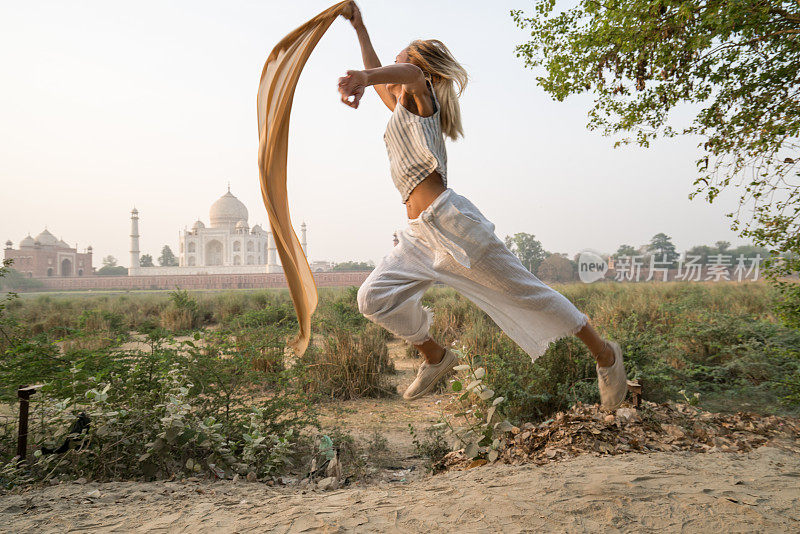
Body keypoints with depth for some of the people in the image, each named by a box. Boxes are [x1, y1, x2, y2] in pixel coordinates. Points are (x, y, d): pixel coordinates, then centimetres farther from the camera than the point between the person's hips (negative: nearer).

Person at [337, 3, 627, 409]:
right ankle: (435, 357, 14)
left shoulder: (421, 94, 3)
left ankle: (604, 353, 13)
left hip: (449, 221, -8)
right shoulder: (401, 107, 26)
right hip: (419, 236, 8)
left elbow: (409, 73, -23)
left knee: (523, 291, -2)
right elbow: (380, 78, 43)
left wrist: (363, 77, -42)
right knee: (373, 298, -3)